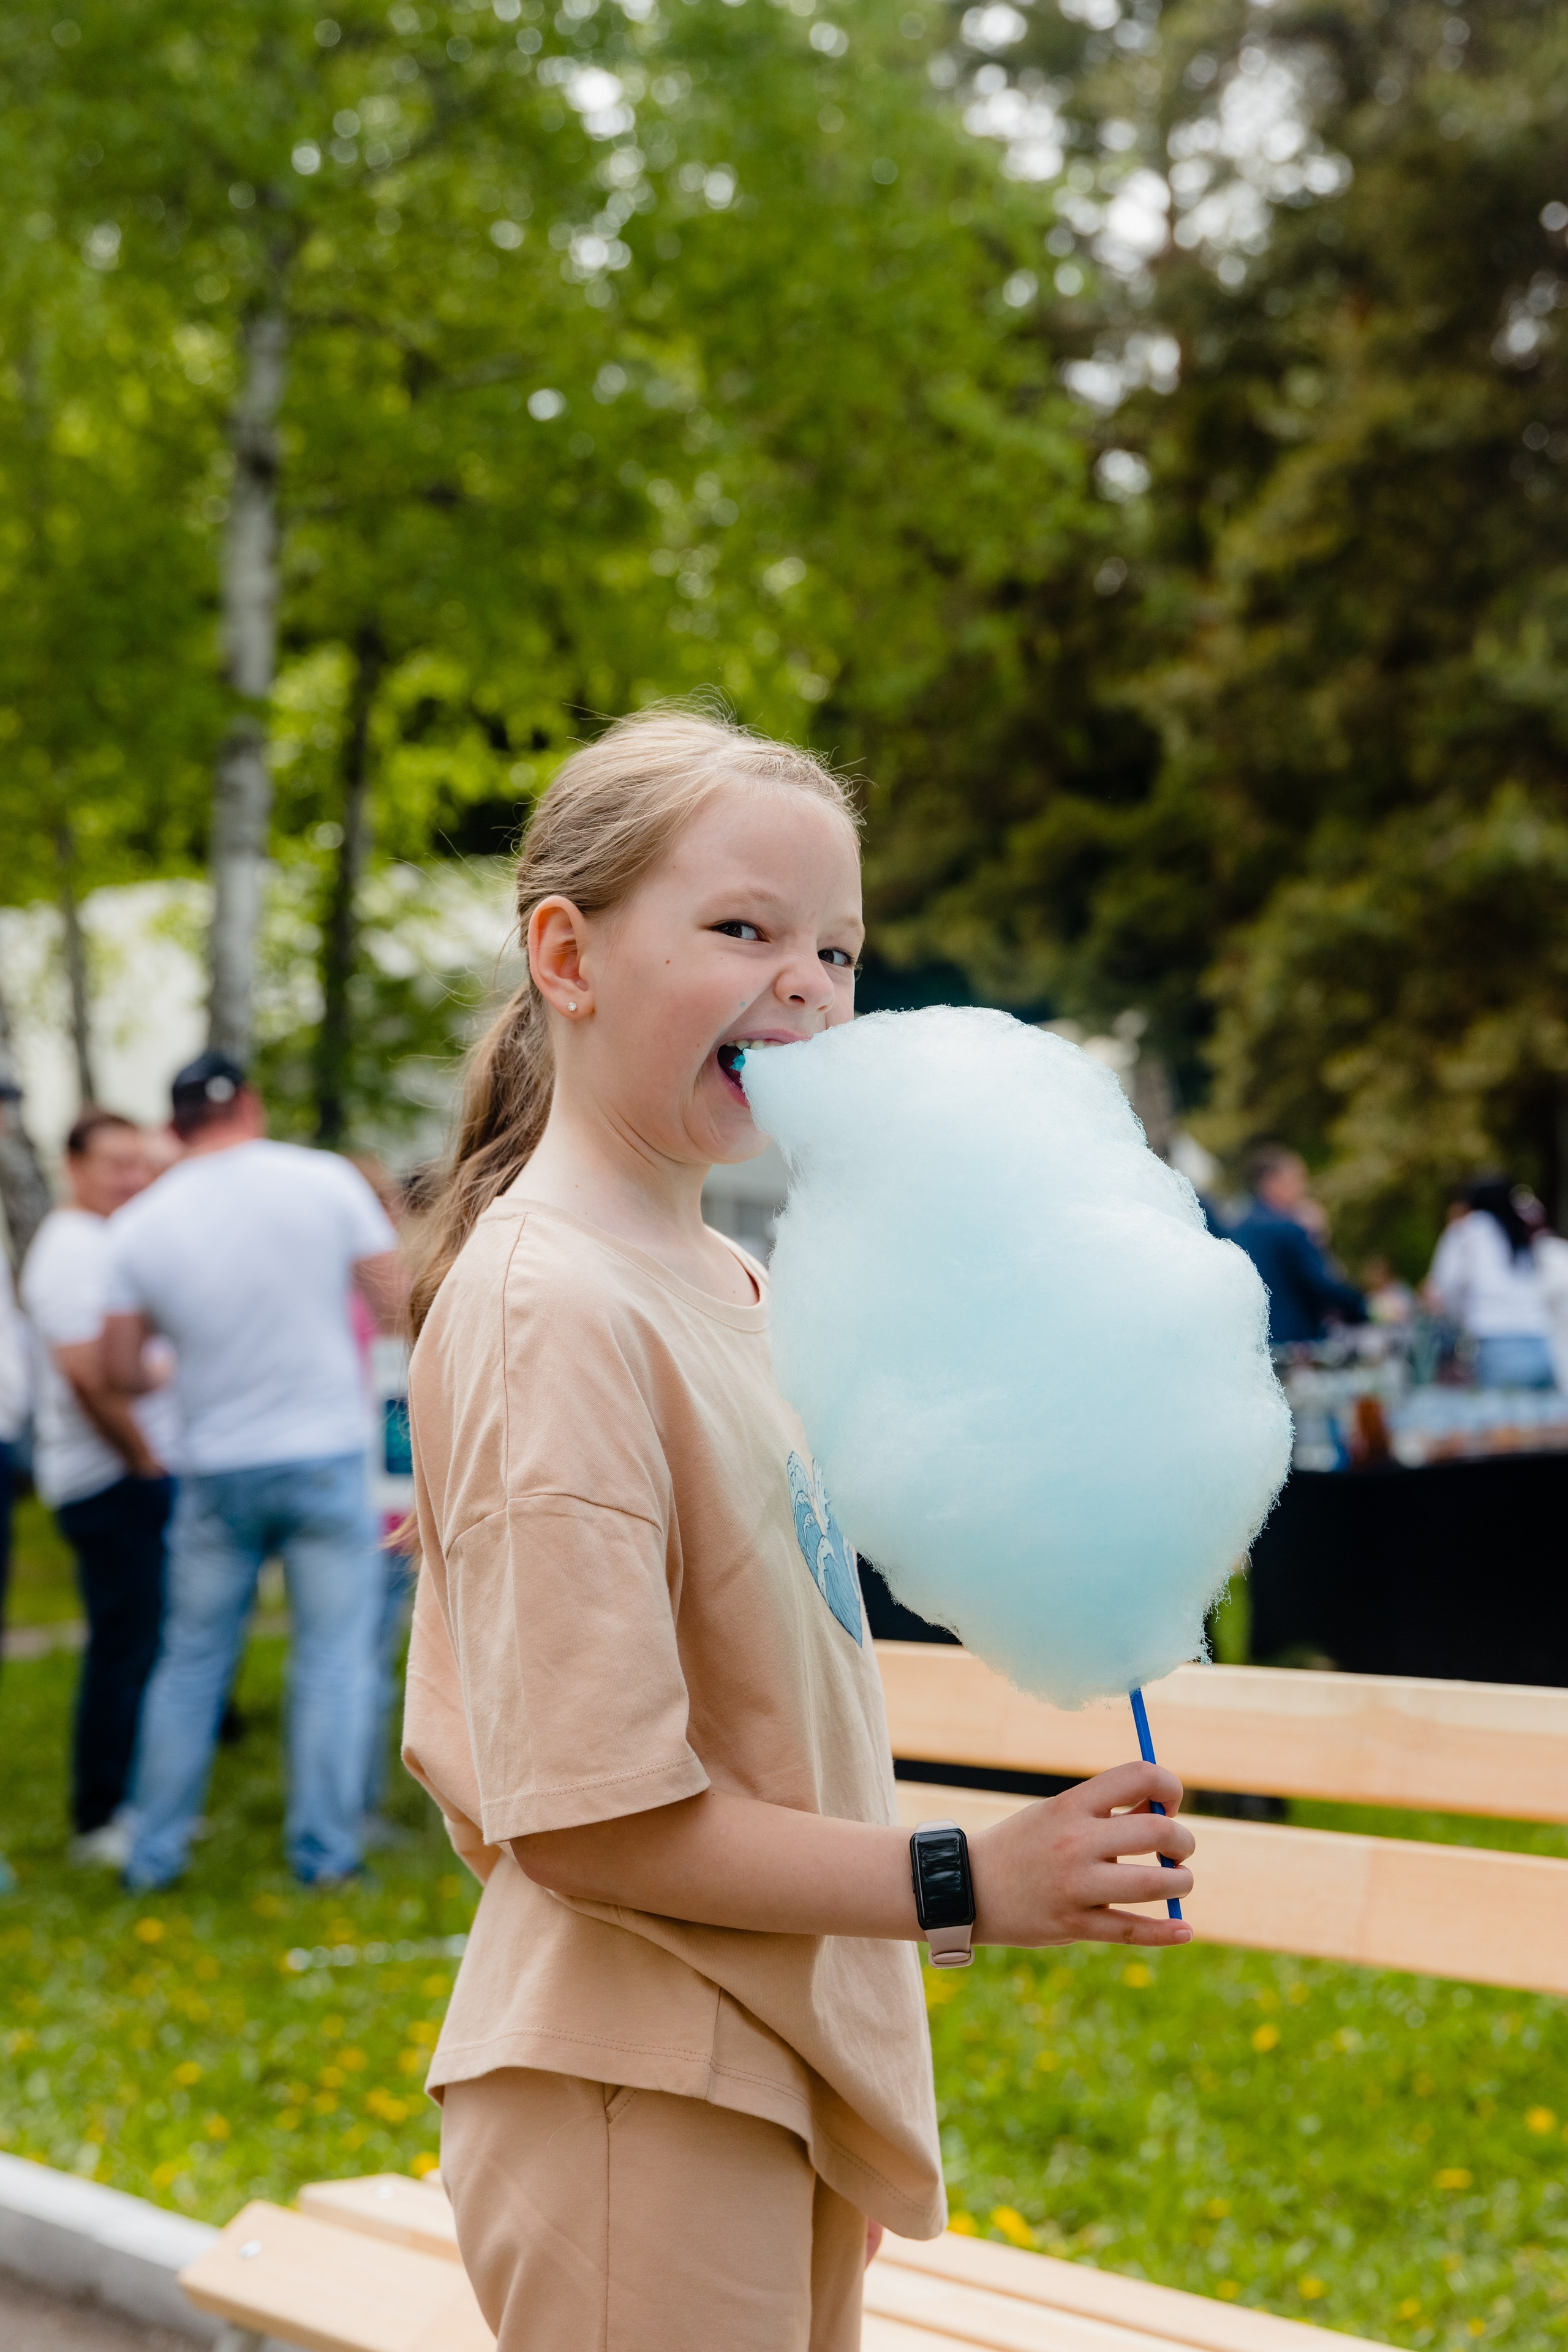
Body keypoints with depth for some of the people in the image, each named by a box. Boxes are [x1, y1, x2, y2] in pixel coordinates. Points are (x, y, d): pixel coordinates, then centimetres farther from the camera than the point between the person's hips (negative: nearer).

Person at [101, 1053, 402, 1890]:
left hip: (216, 1471, 2)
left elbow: (121, 1370, 2)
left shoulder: (139, 1226, -2)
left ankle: (154, 1852, 17)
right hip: (325, 1453, -2)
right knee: (333, 1655, 7)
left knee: (191, 1659, 13)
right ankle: (325, 1851, 8)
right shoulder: (326, 1180, -6)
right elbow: (398, 1303, -4)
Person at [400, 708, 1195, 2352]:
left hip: (781, 2072, 9)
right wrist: (959, 1882, -19)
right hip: (648, 2101, -9)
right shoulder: (556, 1311, -20)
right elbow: (591, 1817, -23)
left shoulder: (717, 1283, 9)